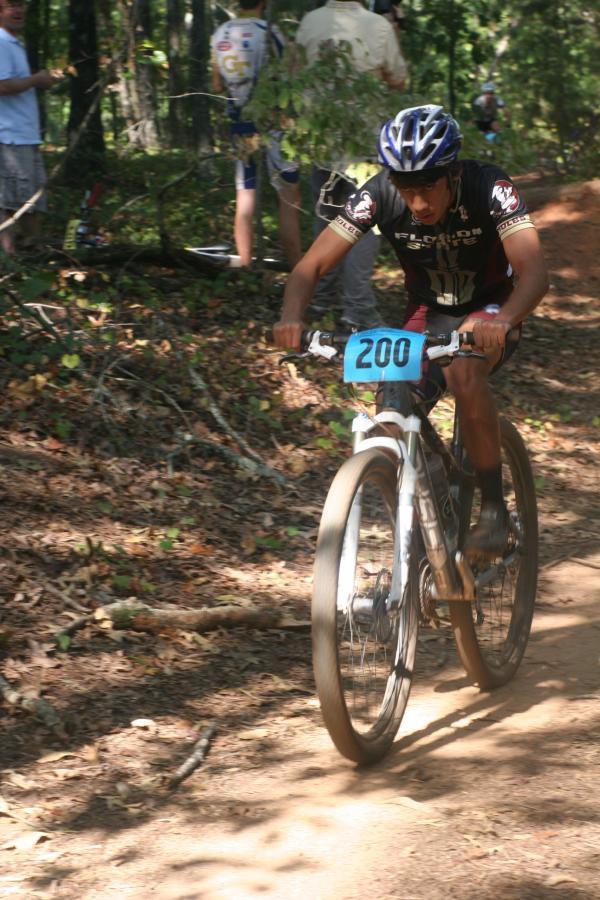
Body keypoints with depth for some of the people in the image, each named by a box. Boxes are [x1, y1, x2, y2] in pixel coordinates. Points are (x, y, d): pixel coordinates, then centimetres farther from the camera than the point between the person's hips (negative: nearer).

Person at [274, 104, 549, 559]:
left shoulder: (489, 187, -30)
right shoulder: (379, 195, -23)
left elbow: (534, 273, -40)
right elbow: (311, 266, -22)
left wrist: (502, 320, -61)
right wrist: (292, 317, -43)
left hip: (490, 307, -3)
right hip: (427, 312, 3)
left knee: (463, 372, -35)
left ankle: (494, 509, -22)